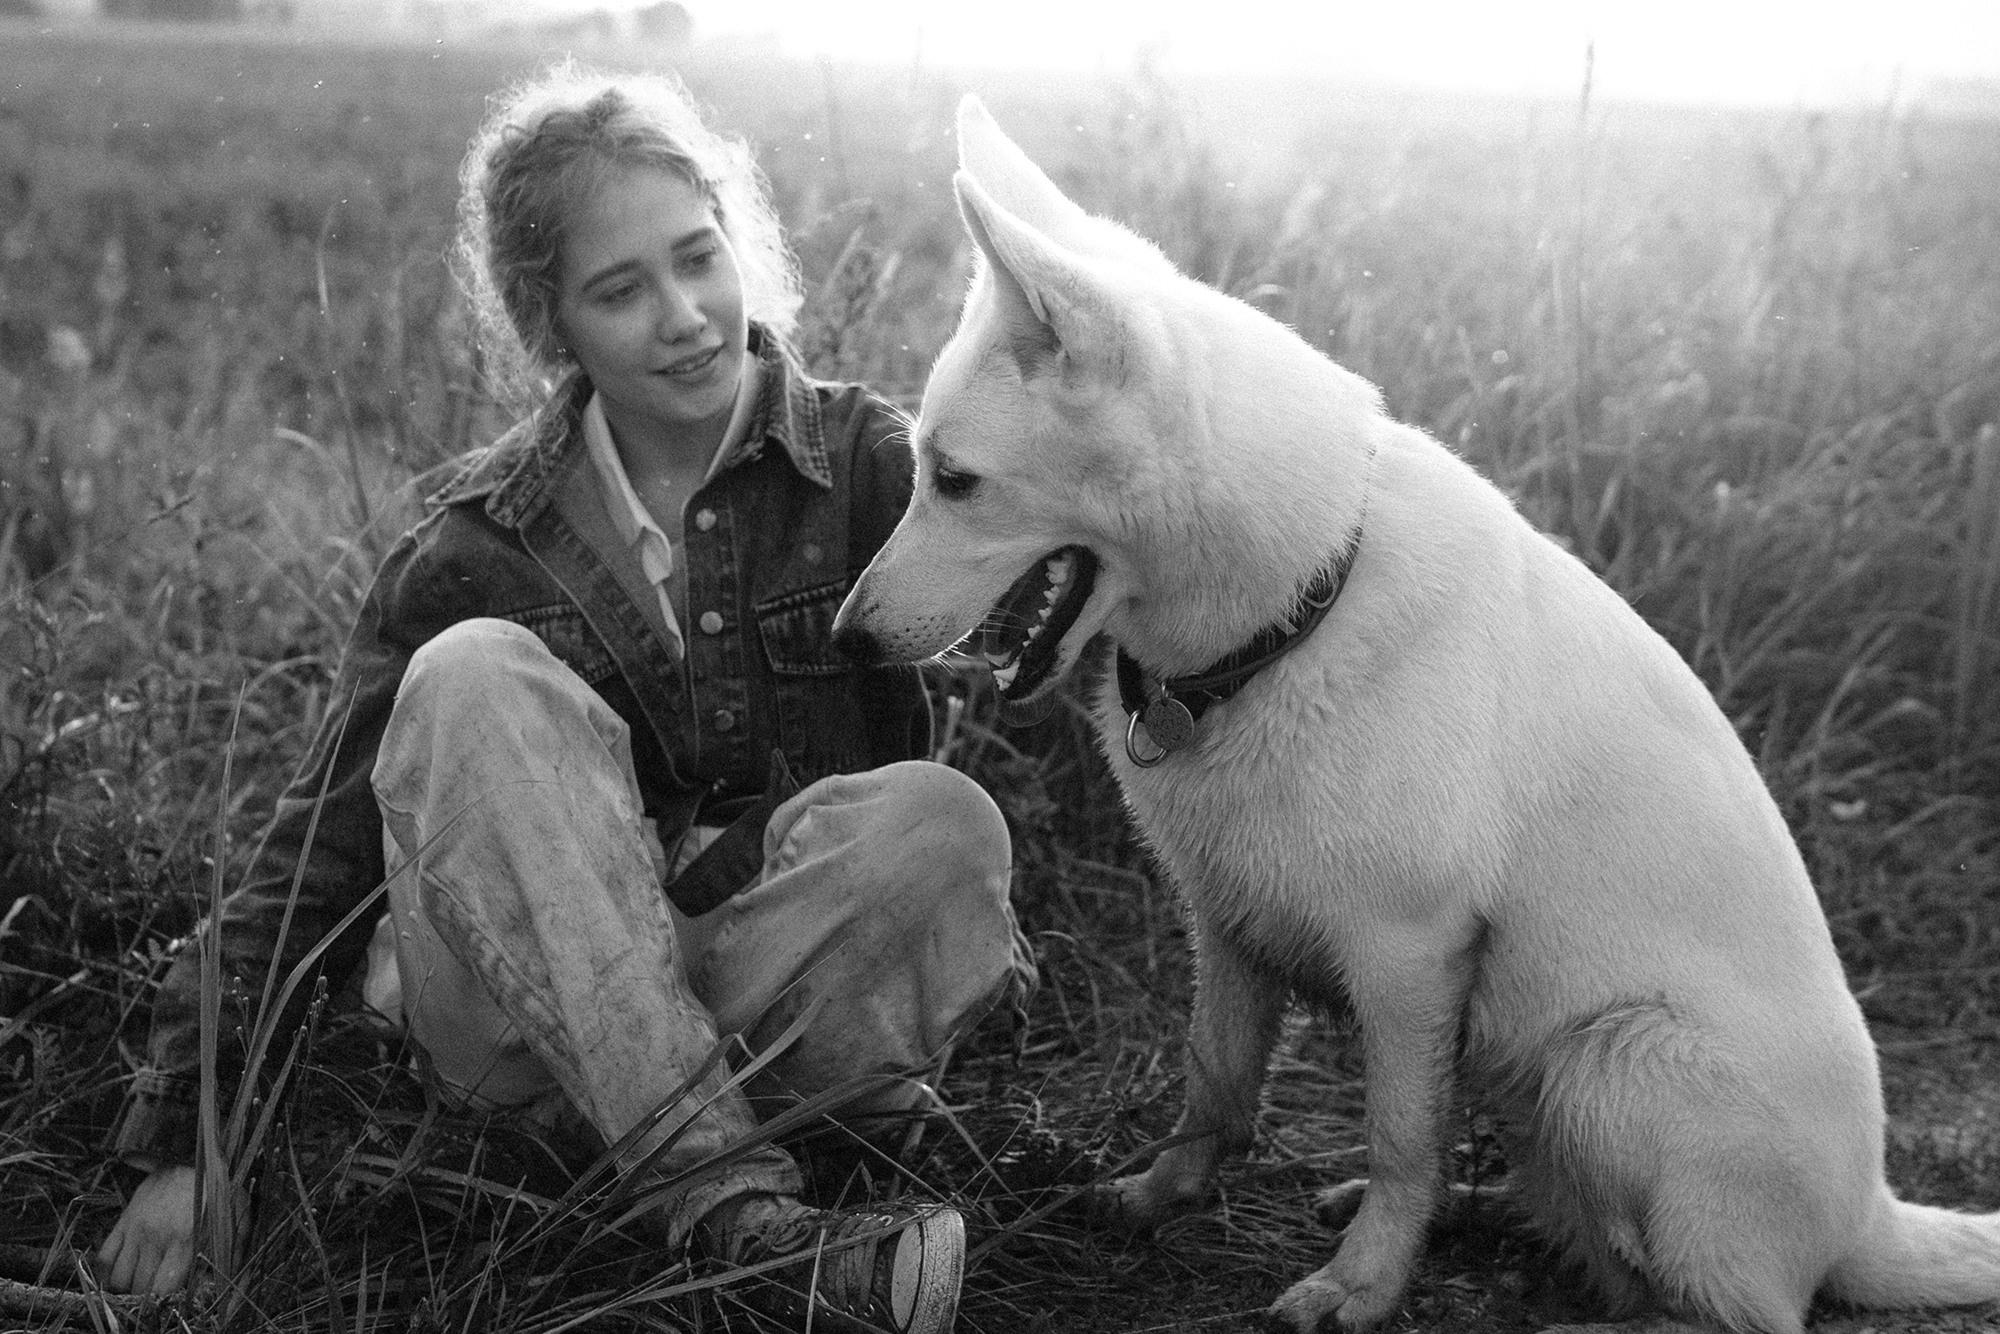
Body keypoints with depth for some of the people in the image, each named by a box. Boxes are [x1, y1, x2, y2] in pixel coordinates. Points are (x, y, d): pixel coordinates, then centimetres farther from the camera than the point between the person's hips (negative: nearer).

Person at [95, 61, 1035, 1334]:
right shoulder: (477, 545, -1)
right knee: (477, 677, -27)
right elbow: (322, 841, 1)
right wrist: (183, 1138, -2)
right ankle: (735, 1204, -35)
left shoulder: (869, 465, -2)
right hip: (527, 1007, 1)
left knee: (944, 819, -30)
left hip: (777, 992, -1)